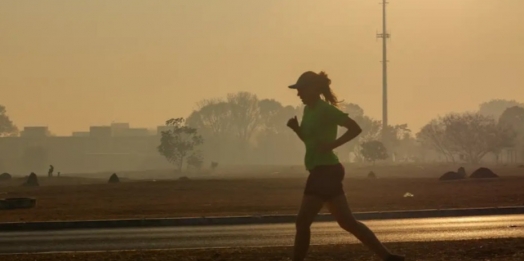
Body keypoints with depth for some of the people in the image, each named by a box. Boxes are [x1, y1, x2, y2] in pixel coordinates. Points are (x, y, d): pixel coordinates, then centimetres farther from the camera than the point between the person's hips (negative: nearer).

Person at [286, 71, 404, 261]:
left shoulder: (325, 110, -14)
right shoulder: (309, 110, 13)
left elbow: (355, 128, -18)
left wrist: (332, 144, -22)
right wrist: (296, 128, 6)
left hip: (325, 172, -10)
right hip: (322, 172, 10)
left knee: (303, 222, -6)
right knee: (347, 222, 10)